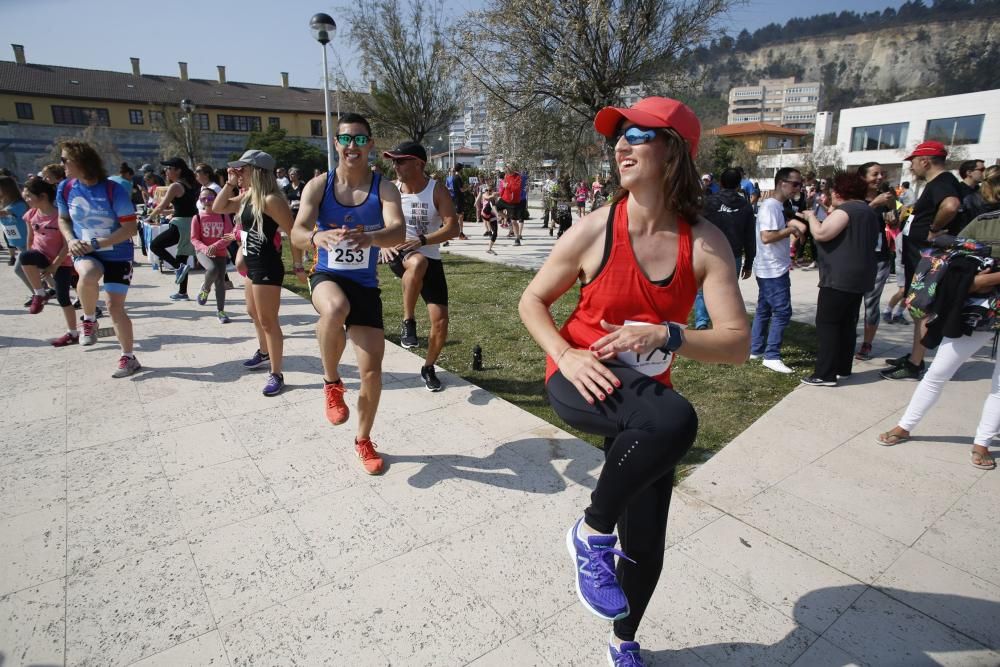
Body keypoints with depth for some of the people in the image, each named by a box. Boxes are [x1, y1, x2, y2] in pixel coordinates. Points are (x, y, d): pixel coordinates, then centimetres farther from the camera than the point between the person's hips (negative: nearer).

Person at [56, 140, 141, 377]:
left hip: (118, 254, -3)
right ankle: (89, 321, -6)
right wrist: (71, 240, -6)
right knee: (88, 274, -34)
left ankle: (128, 357, 13)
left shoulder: (113, 190, -16)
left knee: (115, 306, -5)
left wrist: (97, 243, -22)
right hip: (85, 252, 3)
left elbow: (130, 228, -16)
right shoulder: (65, 189, -2)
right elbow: (63, 219, 14)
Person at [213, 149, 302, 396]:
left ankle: (276, 375, 5)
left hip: (268, 268, -10)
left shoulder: (271, 200, -19)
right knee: (254, 313, 26)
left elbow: (293, 233, -19)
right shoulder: (247, 197, 10)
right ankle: (264, 352, 49)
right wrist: (230, 183, 6)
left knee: (268, 321, -4)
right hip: (253, 265, 10)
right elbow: (217, 208, 16)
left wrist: (298, 265, -17)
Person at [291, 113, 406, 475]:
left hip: (365, 284, 1)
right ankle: (332, 383, -9)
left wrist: (370, 237, -47)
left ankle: (364, 440, 25)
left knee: (372, 369, -2)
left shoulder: (384, 188, -7)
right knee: (335, 307, -39)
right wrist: (317, 236, -40)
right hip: (327, 276, -1)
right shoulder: (318, 185, -5)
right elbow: (296, 234, -16)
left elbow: (398, 232, -25)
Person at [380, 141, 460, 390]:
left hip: (430, 259, 1)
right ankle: (408, 321, -20)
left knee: (440, 320, -2)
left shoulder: (437, 191, -9)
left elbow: (453, 228, -18)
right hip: (400, 254, 0)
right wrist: (383, 243, -15)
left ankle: (428, 368, 23)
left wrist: (421, 241, -30)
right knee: (417, 262, -40)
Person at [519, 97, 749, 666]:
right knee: (674, 419, -37)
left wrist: (665, 336, -32)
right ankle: (592, 533, -9)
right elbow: (532, 302, -3)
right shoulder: (595, 230, -13)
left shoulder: (706, 244, -10)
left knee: (646, 543, 11)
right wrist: (566, 356, -21)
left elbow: (737, 344, -14)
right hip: (581, 380, -3)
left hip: (643, 391, 3)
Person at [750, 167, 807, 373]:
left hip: (772, 268, 10)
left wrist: (791, 225, 2)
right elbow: (767, 237, -26)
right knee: (782, 312, -8)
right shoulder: (770, 206, -17)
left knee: (764, 309, 14)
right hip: (773, 269, -10)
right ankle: (771, 356, -4)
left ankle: (756, 349, 21)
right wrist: (791, 229, -15)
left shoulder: (777, 206, 15)